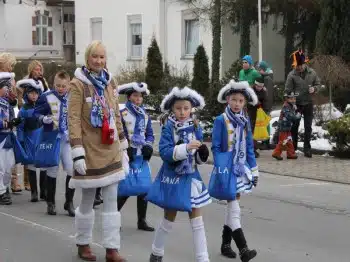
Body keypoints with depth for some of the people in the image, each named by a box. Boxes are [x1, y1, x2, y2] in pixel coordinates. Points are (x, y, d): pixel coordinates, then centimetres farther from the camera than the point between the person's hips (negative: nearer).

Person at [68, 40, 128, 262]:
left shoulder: (108, 83, 9)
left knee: (112, 201, 4)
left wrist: (123, 148, 14)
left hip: (111, 152, 5)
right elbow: (74, 119, -13)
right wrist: (77, 152, -19)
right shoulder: (78, 84, -9)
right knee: (88, 200, 7)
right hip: (90, 152, -5)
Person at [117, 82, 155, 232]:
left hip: (142, 157, 6)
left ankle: (142, 221, 14)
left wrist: (148, 146, -5)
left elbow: (150, 134, 14)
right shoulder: (122, 114, -7)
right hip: (128, 157, -6)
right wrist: (125, 150, -14)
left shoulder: (145, 115, 11)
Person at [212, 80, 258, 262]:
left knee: (233, 206, 13)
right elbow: (216, 147, -8)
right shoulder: (221, 120, -8)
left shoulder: (245, 121, 8)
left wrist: (254, 170, 10)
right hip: (227, 169, -6)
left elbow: (249, 147, 12)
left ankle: (226, 244, 24)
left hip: (241, 169, 6)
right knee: (234, 208, -11)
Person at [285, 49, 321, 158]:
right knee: (294, 127, 9)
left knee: (308, 128, 6)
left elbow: (318, 84, 8)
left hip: (308, 104, 2)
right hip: (296, 104, -2)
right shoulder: (292, 75, -12)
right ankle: (293, 148, 20)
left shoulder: (312, 73, -4)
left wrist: (314, 89, -14)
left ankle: (307, 149, 13)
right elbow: (287, 91, -10)